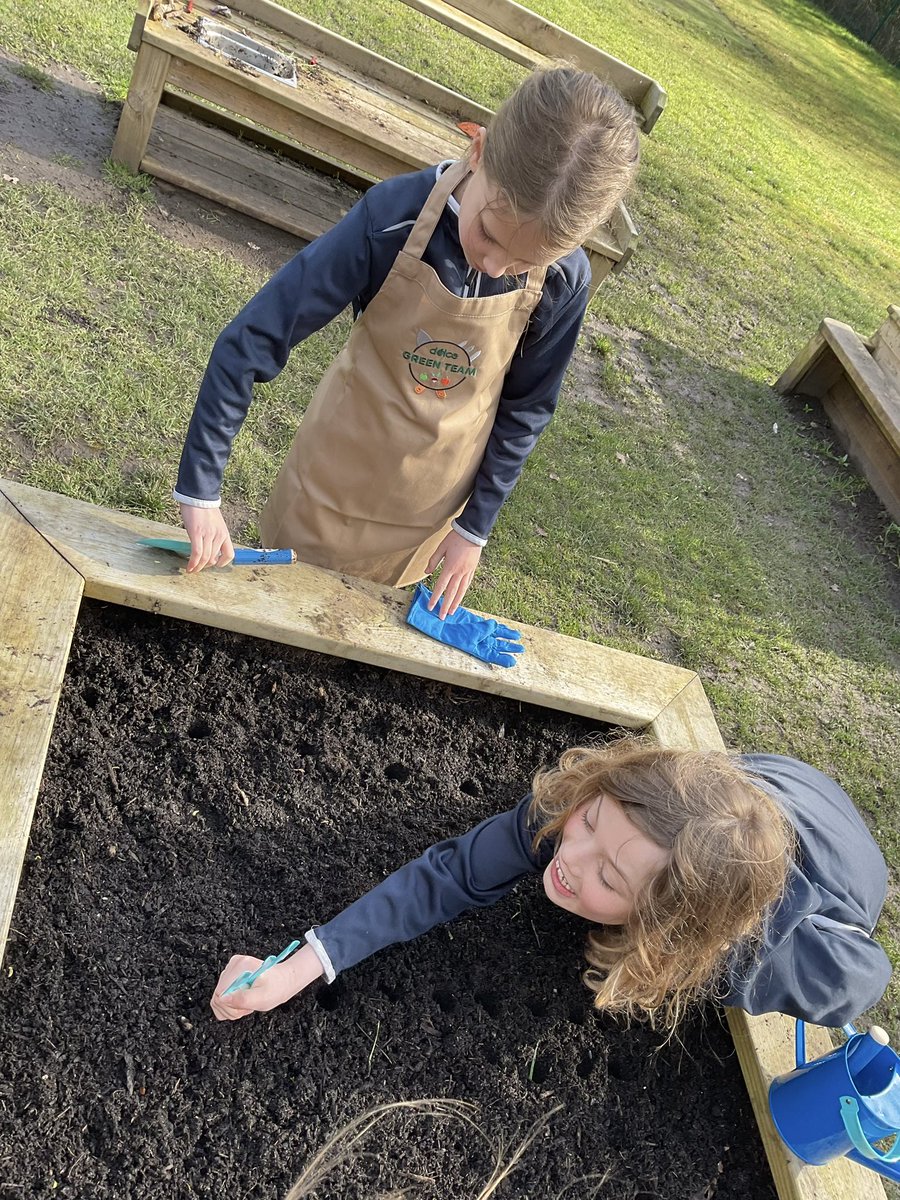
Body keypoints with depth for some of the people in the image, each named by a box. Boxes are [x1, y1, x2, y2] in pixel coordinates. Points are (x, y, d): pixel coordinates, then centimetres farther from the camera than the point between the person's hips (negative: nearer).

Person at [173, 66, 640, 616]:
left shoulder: (564, 281, -20)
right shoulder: (394, 217, -28)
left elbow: (526, 407, -4)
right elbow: (248, 344, -25)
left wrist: (476, 525, -1)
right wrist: (200, 490, -25)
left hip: (428, 506, 2)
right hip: (339, 465, -1)